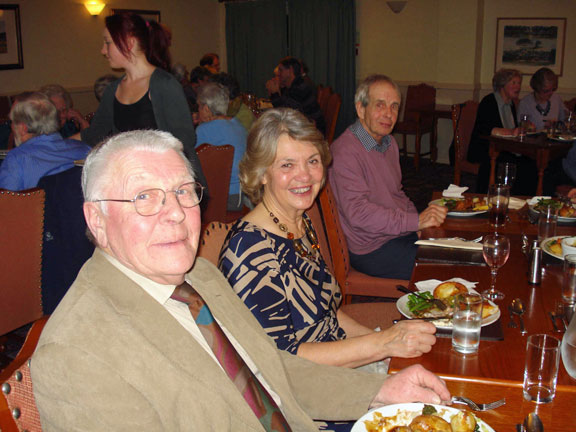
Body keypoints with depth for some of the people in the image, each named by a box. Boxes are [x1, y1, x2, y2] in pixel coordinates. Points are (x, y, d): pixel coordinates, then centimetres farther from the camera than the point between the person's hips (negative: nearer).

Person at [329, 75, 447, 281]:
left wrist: (423, 220, 4)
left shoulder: (389, 143, 14)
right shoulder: (344, 151, -19)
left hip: (403, 234, 9)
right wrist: (416, 221, -25)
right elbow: (358, 212, -26)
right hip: (372, 249, -9)